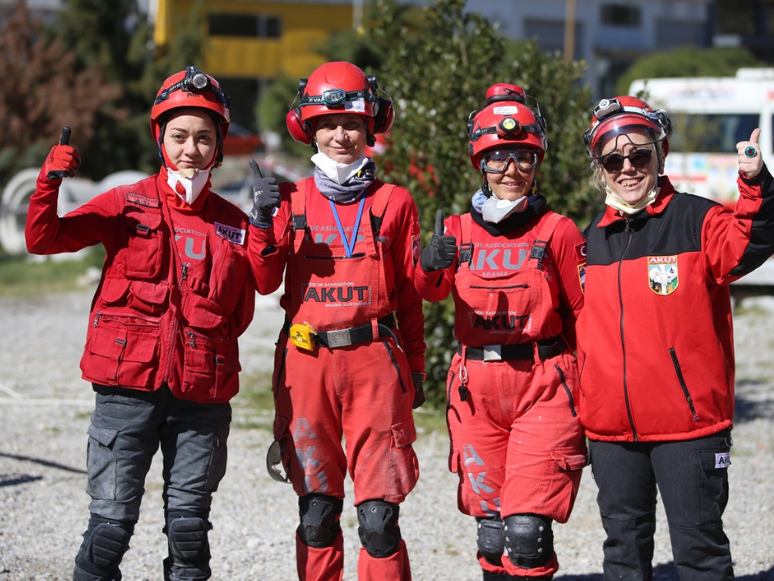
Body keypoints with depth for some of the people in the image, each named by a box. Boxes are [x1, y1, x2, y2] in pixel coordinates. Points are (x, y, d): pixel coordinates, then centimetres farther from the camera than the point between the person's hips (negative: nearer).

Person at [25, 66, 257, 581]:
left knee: (190, 521, 7)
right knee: (113, 517, -5)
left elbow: (242, 311, 20)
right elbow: (43, 239, -3)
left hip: (201, 393, 2)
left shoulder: (232, 223, 11)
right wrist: (50, 182, -17)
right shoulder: (128, 205, 5)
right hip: (129, 384, -2)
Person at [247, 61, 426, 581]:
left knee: (379, 514, -5)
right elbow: (265, 282, 4)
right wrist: (263, 222, -11)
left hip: (375, 361, -1)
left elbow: (409, 295, 11)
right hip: (306, 362, 1)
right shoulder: (292, 199, 9)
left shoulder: (394, 202, 7)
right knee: (317, 509, 6)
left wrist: (415, 369, 9)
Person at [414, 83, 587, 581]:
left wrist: (588, 389, -2)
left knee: (527, 529, -12)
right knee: (491, 531, 10)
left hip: (542, 387, -3)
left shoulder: (557, 231, 0)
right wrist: (432, 265, -32)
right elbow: (431, 290, -9)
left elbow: (584, 313, 4)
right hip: (476, 388, 3)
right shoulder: (458, 230, 8)